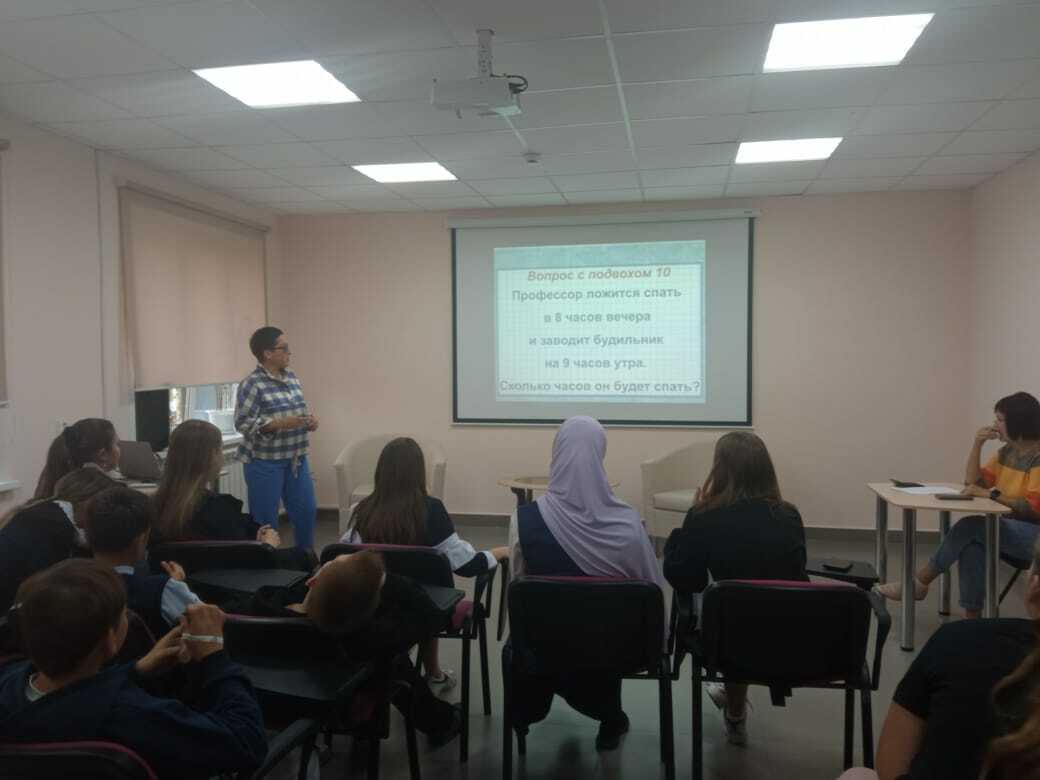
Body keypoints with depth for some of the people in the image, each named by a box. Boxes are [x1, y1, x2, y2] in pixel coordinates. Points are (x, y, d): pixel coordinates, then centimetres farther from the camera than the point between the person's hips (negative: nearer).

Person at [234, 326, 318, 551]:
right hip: (265, 462, -7)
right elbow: (243, 423, -18)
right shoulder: (252, 384, -14)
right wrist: (280, 424, -26)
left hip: (296, 458, 7)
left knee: (307, 511, 11)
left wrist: (309, 420, -2)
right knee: (265, 520, 3)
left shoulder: (291, 377, 9)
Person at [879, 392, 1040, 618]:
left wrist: (990, 494, -26)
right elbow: (973, 482, 6)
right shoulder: (1008, 451, 10)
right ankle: (972, 616, -23)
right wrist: (977, 444, -3)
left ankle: (919, 582, -12)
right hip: (1010, 527, 7)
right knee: (972, 543, -24)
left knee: (970, 526, -24)